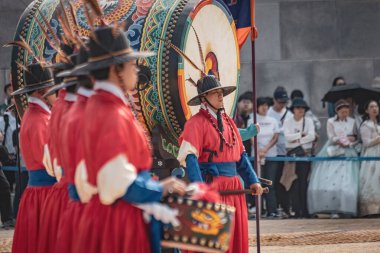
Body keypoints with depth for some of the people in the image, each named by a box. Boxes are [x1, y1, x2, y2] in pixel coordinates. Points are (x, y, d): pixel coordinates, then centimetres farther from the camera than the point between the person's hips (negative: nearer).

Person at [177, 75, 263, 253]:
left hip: (233, 187, 7)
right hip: (210, 187, -7)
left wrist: (252, 180, 8)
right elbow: (190, 157, -16)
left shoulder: (228, 122, 16)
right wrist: (199, 187, -28)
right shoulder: (196, 123, -7)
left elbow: (241, 154, 18)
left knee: (236, 235, 7)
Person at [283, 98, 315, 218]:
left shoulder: (308, 121, 7)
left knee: (304, 183, -5)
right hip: (292, 153, 1)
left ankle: (305, 211, -3)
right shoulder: (288, 122, 8)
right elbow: (287, 136, -5)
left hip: (305, 153, -1)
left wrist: (297, 140, -8)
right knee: (294, 184, -4)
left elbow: (312, 136, -5)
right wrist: (302, 134, -7)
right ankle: (296, 211, -3)